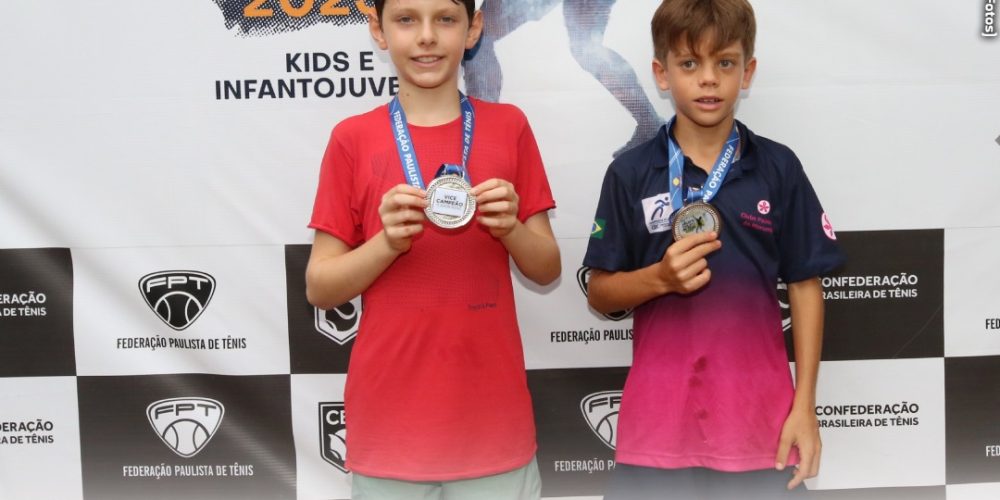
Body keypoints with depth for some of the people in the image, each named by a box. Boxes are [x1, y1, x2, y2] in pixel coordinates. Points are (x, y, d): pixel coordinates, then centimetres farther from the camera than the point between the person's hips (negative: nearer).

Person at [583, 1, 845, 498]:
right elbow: (600, 293, 2)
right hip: (658, 415, 0)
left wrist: (804, 405, -2)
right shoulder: (630, 172, -2)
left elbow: (805, 286, 3)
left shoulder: (778, 168, 0)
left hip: (759, 413, 1)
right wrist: (661, 277, -17)